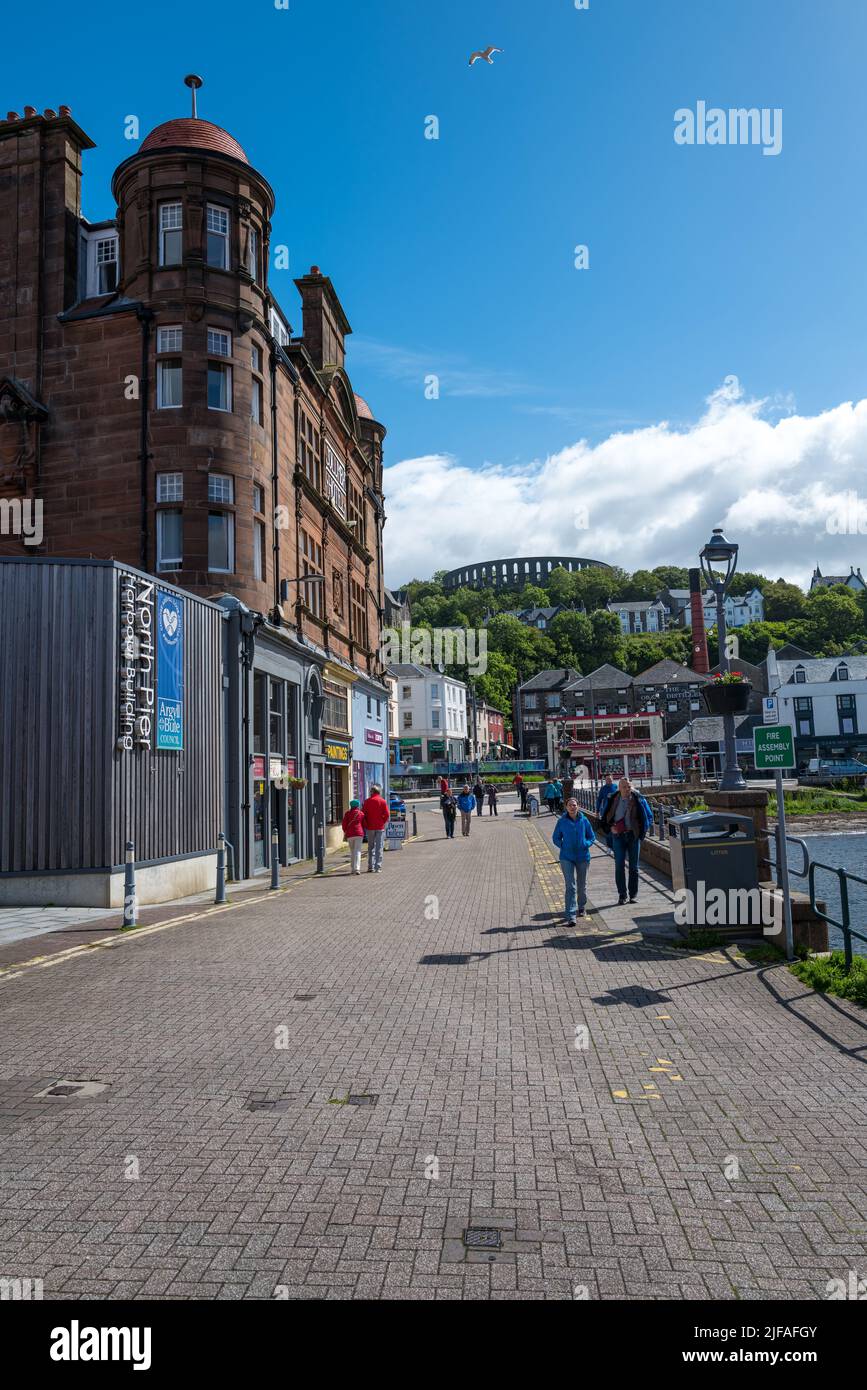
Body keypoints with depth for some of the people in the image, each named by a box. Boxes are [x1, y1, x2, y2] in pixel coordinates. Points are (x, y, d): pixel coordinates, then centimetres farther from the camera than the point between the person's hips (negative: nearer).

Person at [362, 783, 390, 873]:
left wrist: (366, 825, 9)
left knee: (370, 847, 12)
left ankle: (370, 867, 11)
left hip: (370, 827, 1)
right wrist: (383, 822, 8)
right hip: (380, 827, -1)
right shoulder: (382, 801, -4)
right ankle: (377, 867, -1)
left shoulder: (367, 801, 0)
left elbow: (363, 814, 0)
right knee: (379, 847, 2)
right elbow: (386, 814, -7)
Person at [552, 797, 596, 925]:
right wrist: (563, 846, -8)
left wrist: (586, 844, -10)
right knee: (570, 886, -9)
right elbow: (555, 838, 6)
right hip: (567, 857, -2)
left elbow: (592, 836, 7)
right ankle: (571, 916, -12)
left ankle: (581, 907, 40)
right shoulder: (562, 822, -4)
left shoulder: (584, 820, -2)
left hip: (583, 857, 2)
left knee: (582, 884, 17)